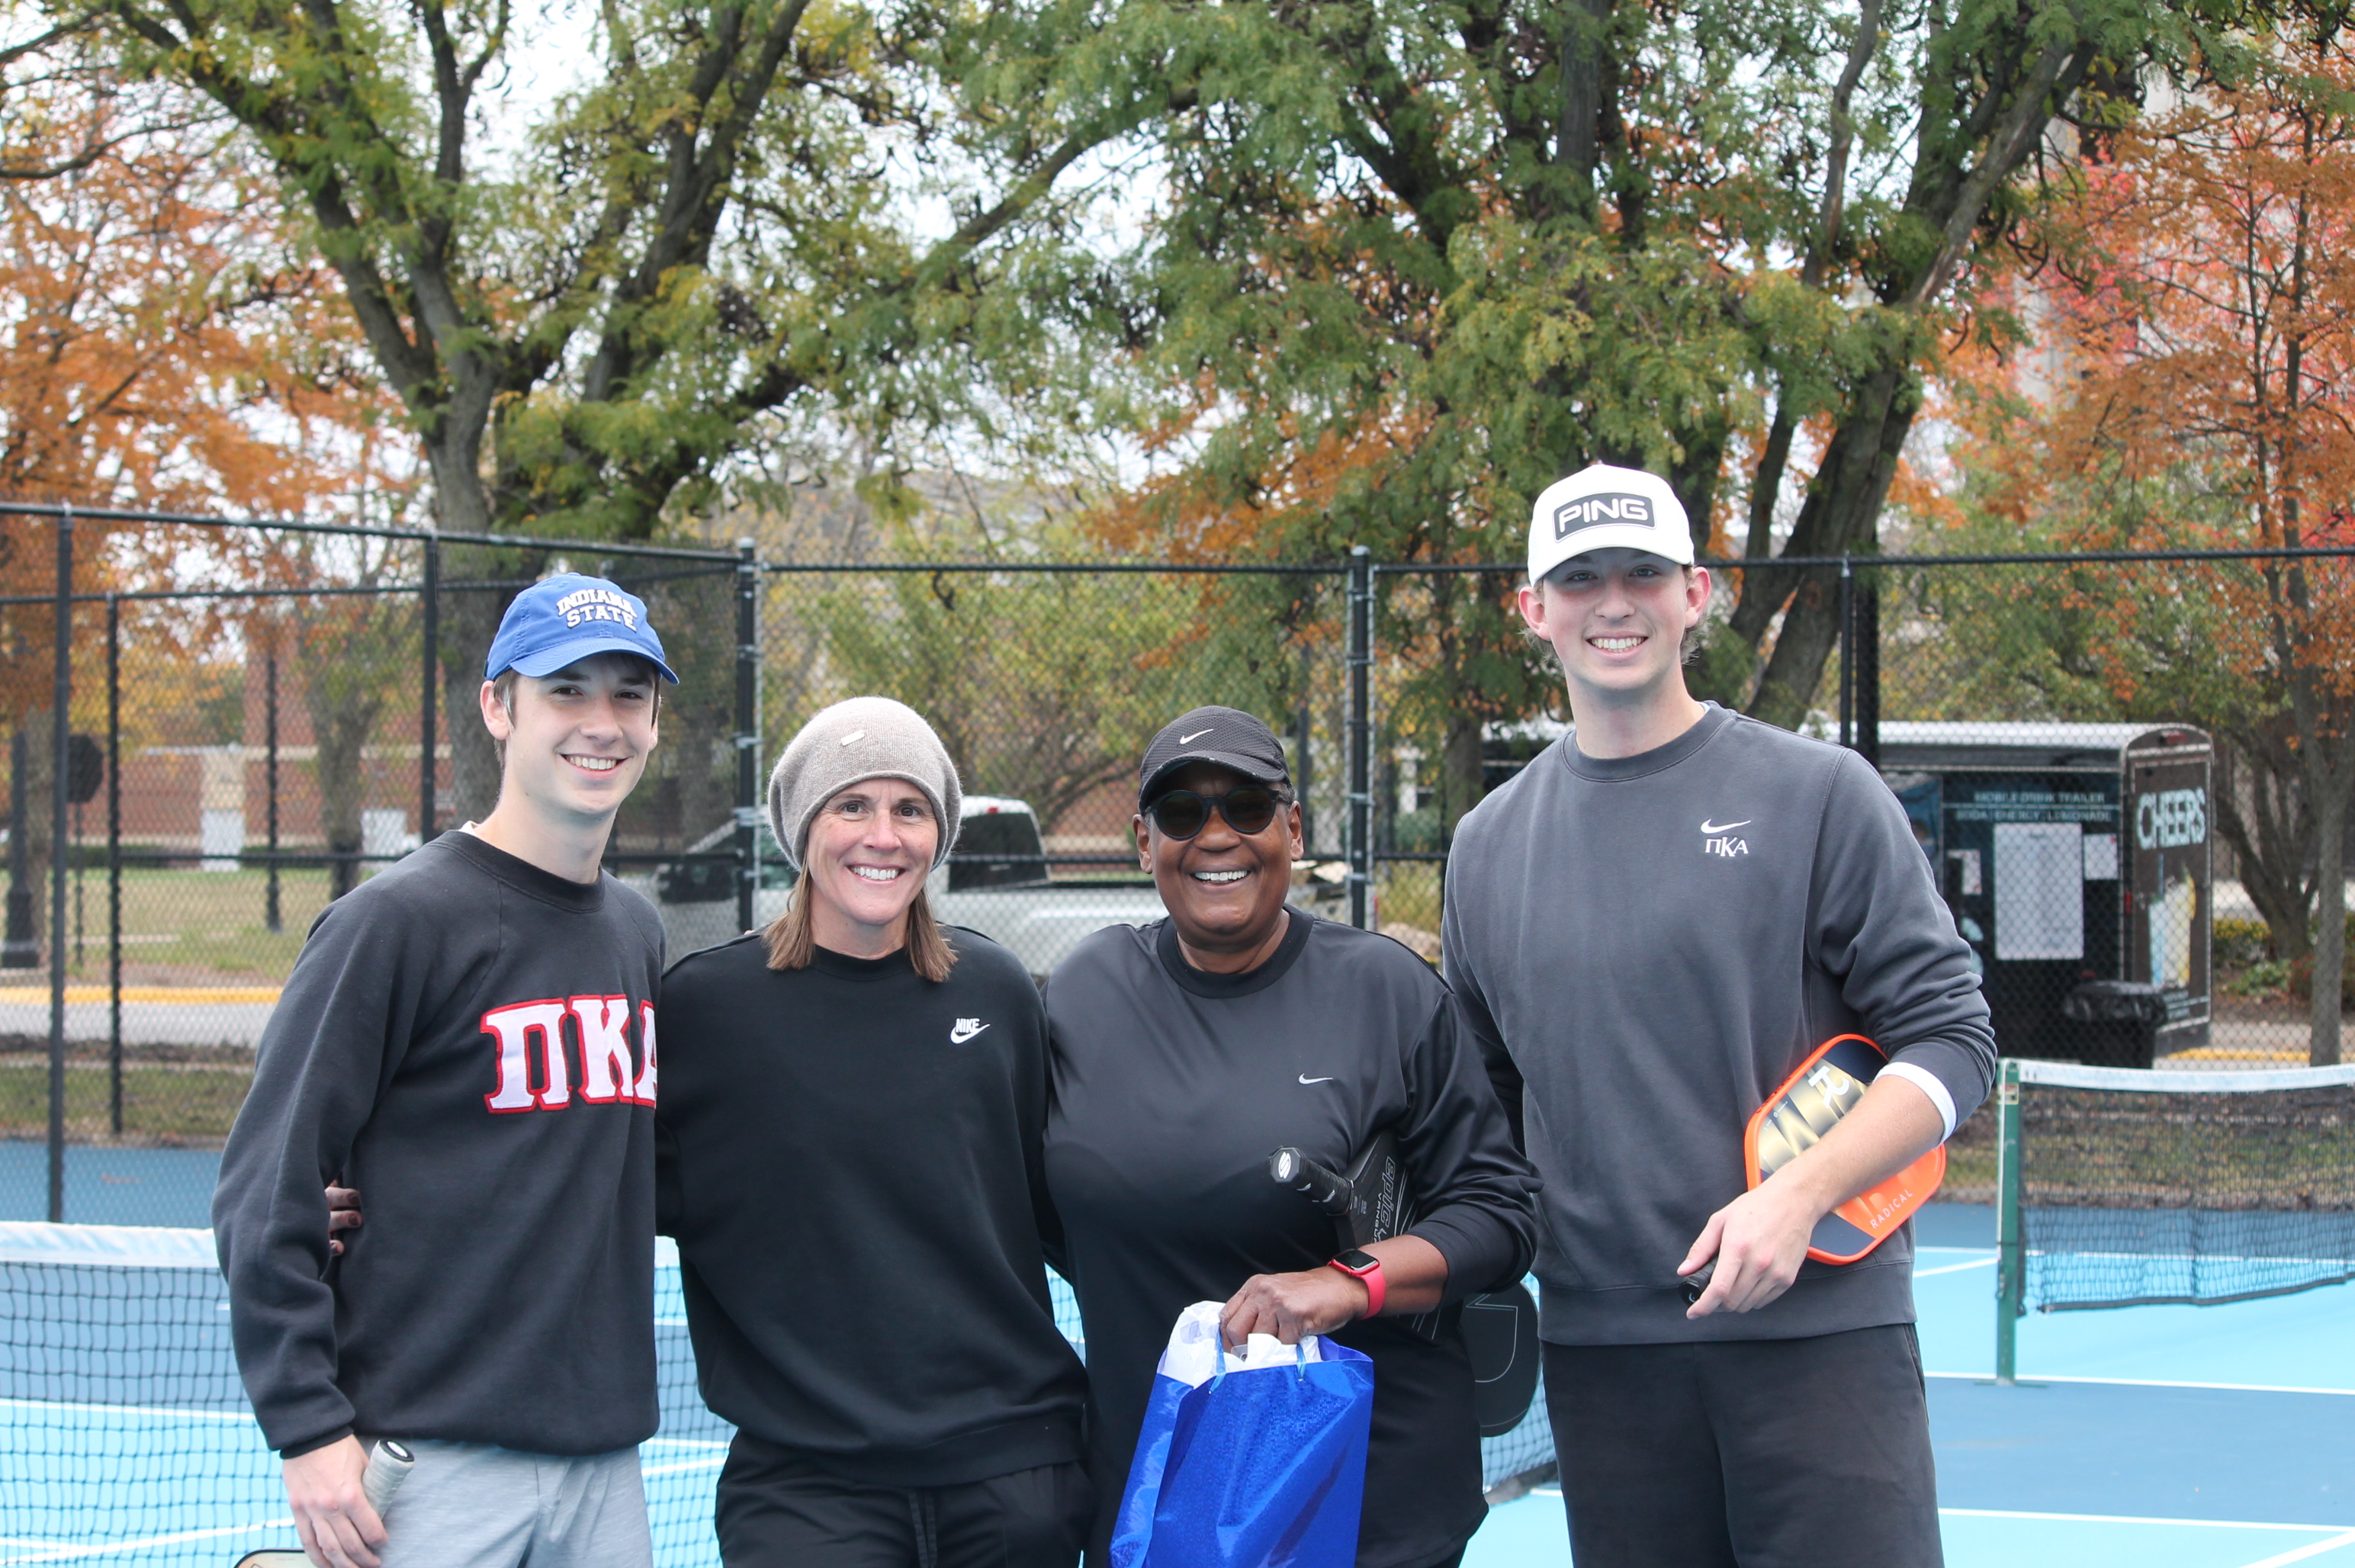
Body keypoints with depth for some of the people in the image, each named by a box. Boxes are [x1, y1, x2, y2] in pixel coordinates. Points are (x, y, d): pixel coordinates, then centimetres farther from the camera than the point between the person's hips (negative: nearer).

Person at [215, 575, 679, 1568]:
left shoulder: (637, 933, 14)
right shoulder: (397, 922, -8)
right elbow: (265, 1193, -10)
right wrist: (308, 1427, -15)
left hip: (603, 1466, 6)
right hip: (431, 1467, -6)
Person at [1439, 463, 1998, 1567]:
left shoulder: (1818, 794, 0)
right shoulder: (1490, 844, 12)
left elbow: (1951, 1039, -3)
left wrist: (1796, 1196, -16)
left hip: (1817, 1324, -3)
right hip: (1599, 1344, 3)